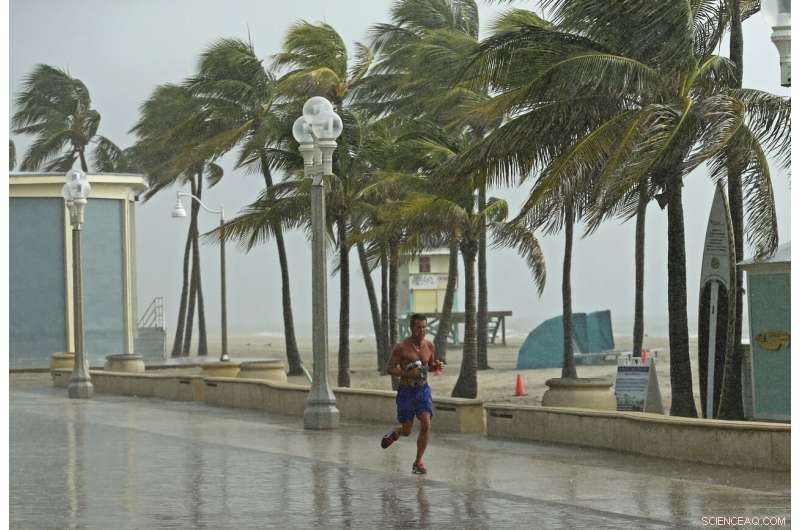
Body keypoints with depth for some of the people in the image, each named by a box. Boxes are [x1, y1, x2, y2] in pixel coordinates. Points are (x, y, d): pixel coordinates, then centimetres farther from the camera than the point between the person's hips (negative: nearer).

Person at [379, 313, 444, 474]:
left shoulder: (429, 345, 2)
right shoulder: (401, 347, -13)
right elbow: (389, 368, -9)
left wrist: (437, 366, -6)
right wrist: (408, 374, -25)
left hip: (423, 390, 3)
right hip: (406, 392, -3)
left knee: (426, 425, -15)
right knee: (406, 431, 5)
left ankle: (418, 462, -2)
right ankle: (393, 434, 43)